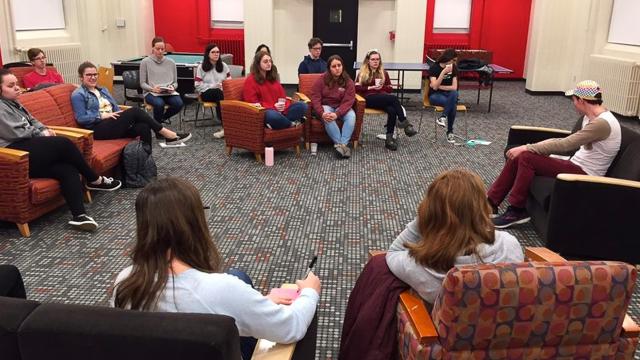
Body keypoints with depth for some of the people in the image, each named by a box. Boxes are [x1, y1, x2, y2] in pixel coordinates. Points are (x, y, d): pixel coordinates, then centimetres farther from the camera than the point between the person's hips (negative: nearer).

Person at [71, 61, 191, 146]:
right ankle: (168, 135, -21)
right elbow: (81, 118, -9)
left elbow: (116, 109, 21)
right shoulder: (78, 95, 1)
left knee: (144, 127, -25)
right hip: (99, 129, -7)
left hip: (114, 124, 7)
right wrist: (103, 115, -14)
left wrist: (123, 116, -1)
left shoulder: (102, 90, 24)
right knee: (135, 111, -24)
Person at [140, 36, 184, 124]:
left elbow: (175, 82, 12)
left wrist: (172, 87, -12)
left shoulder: (171, 62, 8)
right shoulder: (145, 62, 1)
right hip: (151, 93, -3)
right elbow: (142, 83, 1)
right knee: (159, 104, -37)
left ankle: (163, 117, 3)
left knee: (179, 103, -28)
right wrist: (152, 89, -19)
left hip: (168, 93, 3)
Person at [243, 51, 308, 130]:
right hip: (264, 111, -6)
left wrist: (282, 104, -4)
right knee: (272, 116, -43)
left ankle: (282, 121, -29)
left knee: (302, 105, -14)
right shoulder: (250, 80, 0)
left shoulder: (273, 77, 22)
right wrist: (273, 107, -16)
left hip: (279, 110, 6)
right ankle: (292, 123, -16)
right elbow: (252, 103, -8)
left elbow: (282, 95, 22)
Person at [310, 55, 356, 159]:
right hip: (326, 106, -1)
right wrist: (322, 113, -29)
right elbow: (315, 98, -11)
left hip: (342, 108, 1)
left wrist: (337, 114, -30)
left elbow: (348, 101, -13)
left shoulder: (348, 82, -4)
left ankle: (343, 144, -35)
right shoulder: (321, 80, -5)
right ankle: (340, 144, -34)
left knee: (351, 116, -31)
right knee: (327, 118, -36)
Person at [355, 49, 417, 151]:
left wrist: (382, 87, -2)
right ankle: (405, 124, -29)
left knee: (392, 110, -34)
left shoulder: (384, 73, 24)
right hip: (369, 98, -4)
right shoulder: (362, 73, 14)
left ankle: (389, 138, -32)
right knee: (394, 98, -32)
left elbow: (389, 89, 19)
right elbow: (356, 88, 2)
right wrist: (370, 88, -7)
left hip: (383, 98, 4)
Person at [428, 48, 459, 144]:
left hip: (449, 94, 4)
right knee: (453, 104, -34)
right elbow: (435, 87, -21)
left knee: (454, 93, -34)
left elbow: (454, 87, -5)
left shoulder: (454, 68, 1)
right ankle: (450, 131, -26)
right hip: (435, 95, -4)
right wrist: (443, 72, -28)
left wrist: (439, 86, -13)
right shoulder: (434, 68, -10)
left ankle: (443, 117, -28)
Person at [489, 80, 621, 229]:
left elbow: (564, 145, -25)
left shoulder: (602, 123, -21)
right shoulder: (591, 117, 9)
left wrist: (527, 148, -20)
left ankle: (516, 211, -9)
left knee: (527, 157, -21)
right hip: (577, 165, 9)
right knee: (518, 157, -5)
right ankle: (491, 202, 1)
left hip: (584, 175, -9)